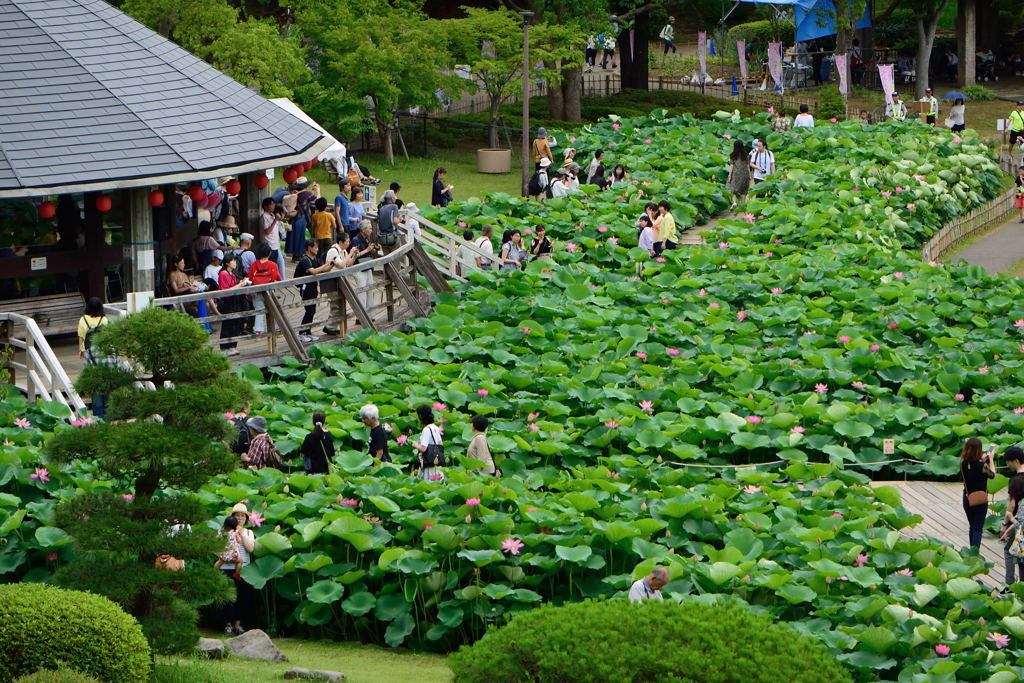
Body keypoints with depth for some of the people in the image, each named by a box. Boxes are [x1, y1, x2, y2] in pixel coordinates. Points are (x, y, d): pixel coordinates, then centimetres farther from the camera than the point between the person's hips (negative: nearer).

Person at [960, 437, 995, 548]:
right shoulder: (982, 466, -21)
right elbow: (992, 474, -1)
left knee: (972, 527, 20)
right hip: (981, 501, -5)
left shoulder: (963, 464, -8)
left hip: (967, 500, 5)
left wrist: (982, 459, 20)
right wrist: (990, 459, 8)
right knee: (978, 529, 0)